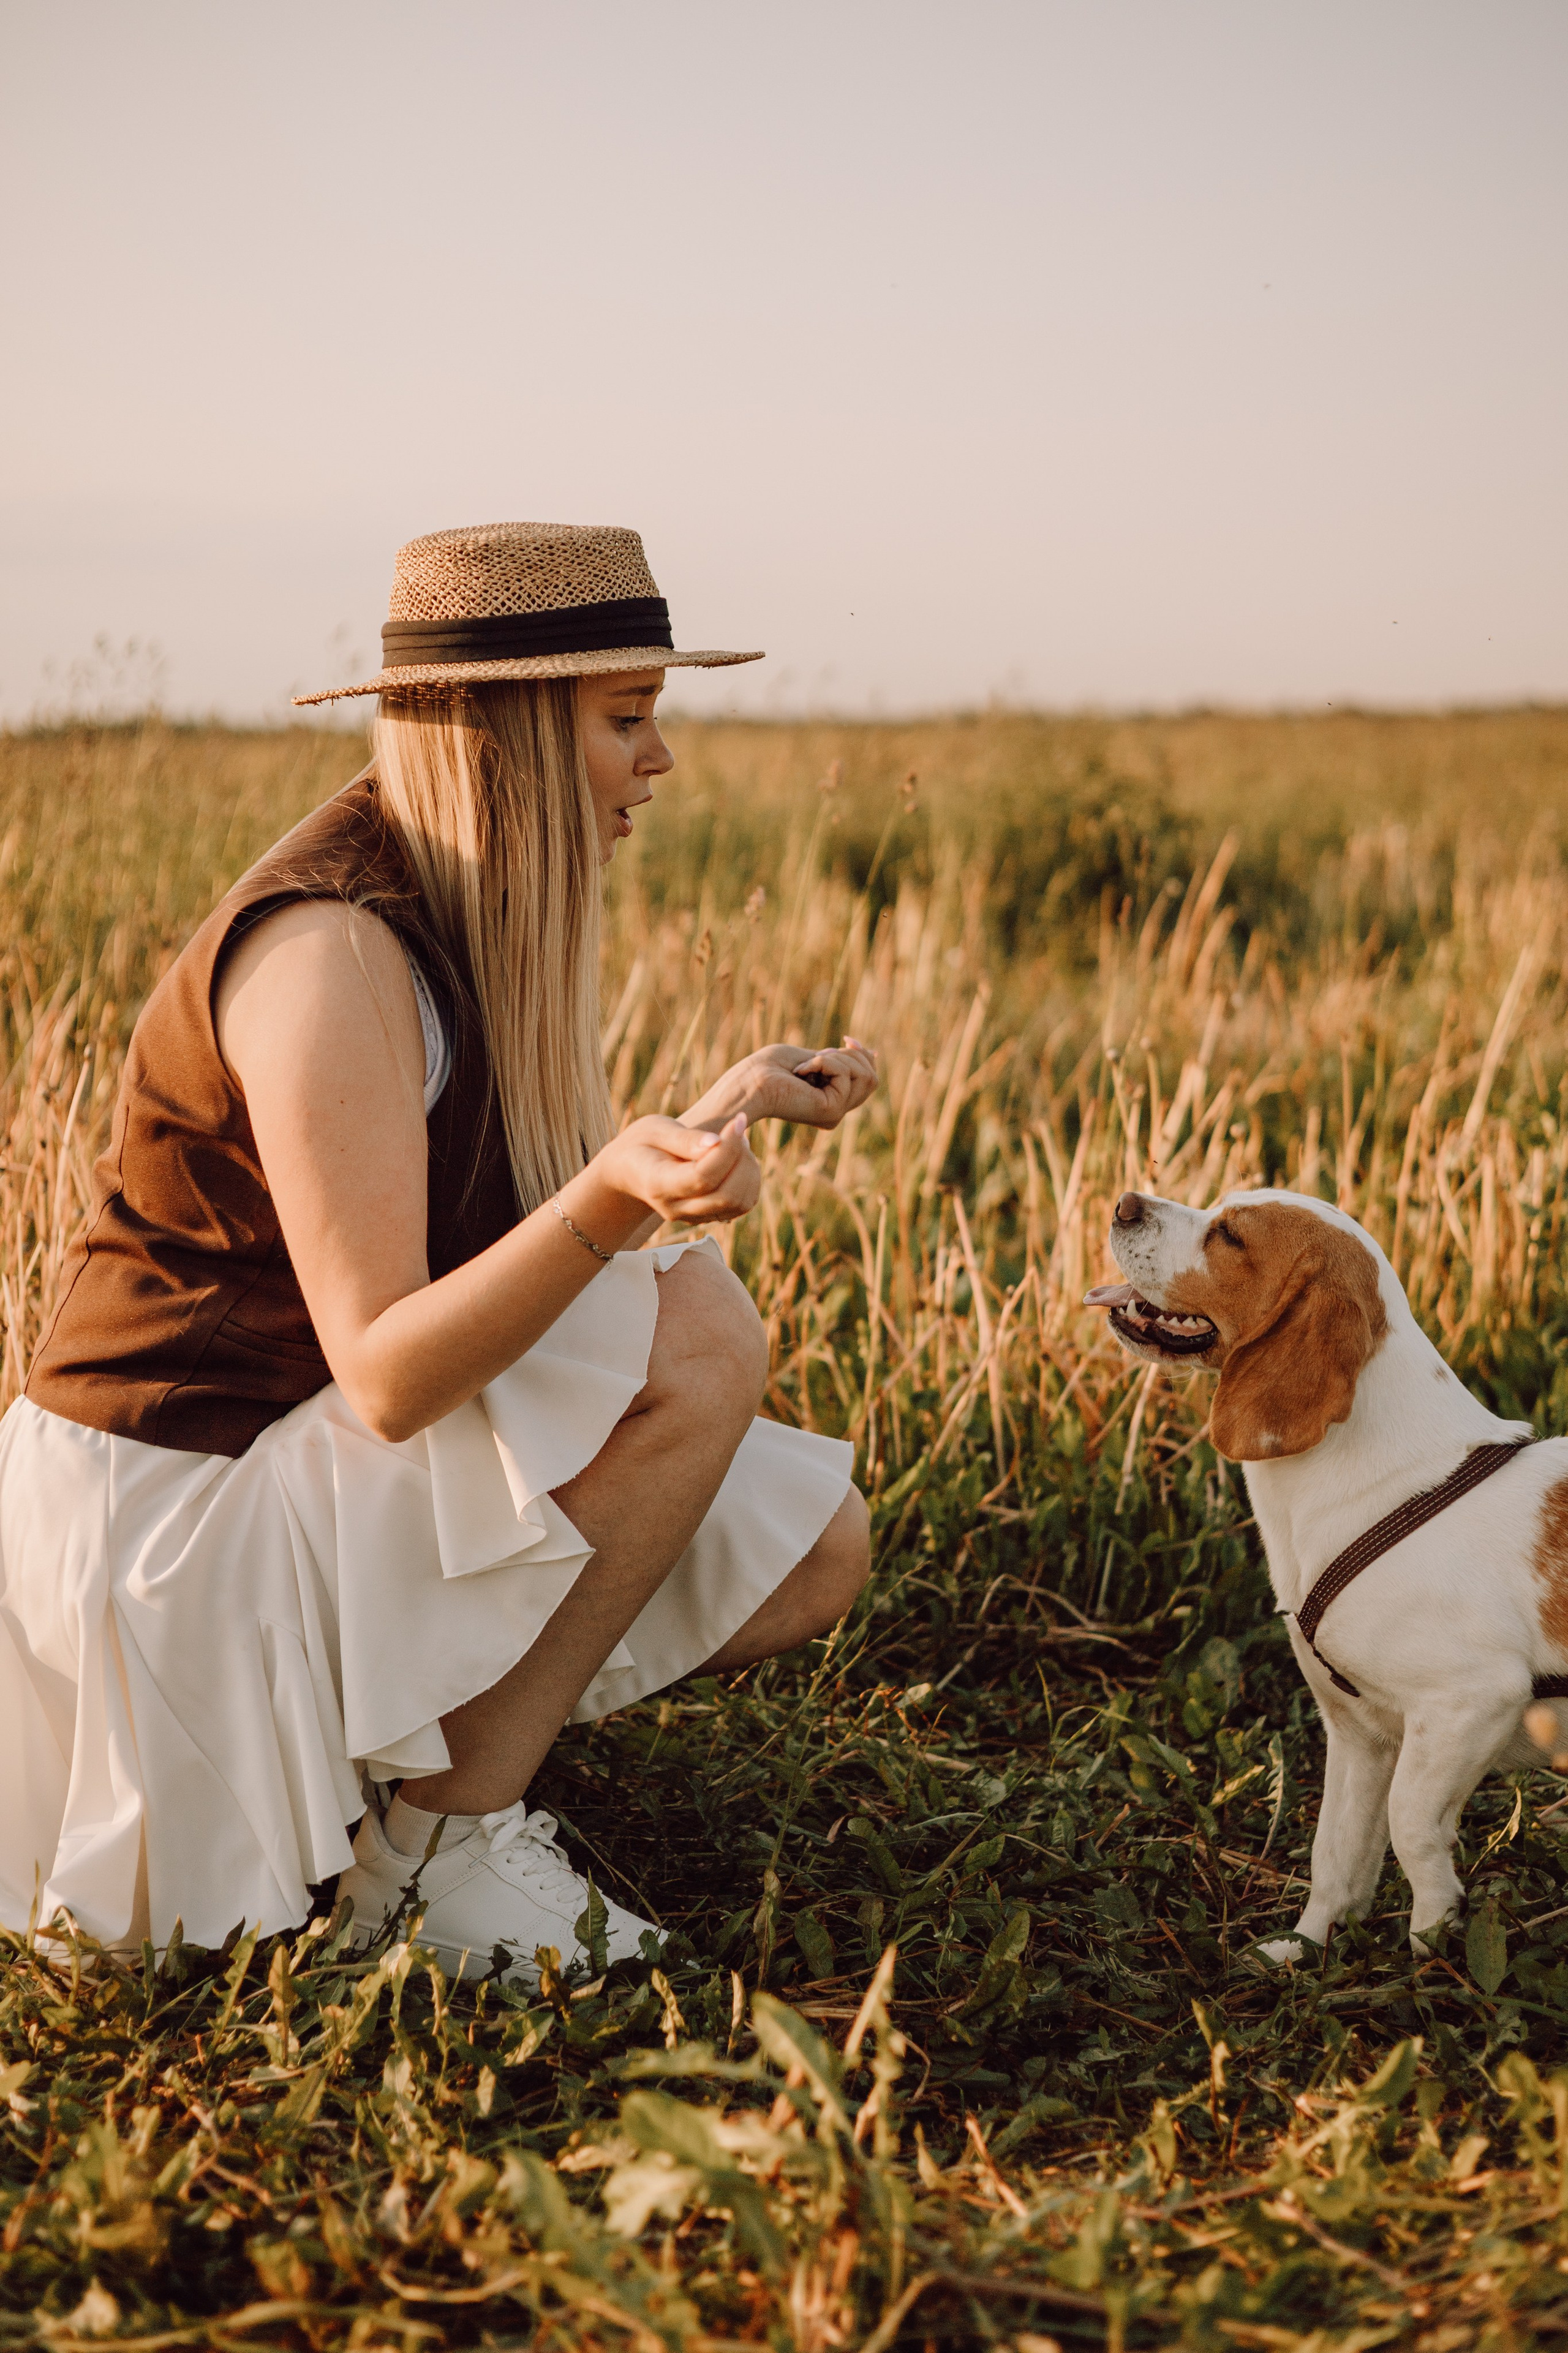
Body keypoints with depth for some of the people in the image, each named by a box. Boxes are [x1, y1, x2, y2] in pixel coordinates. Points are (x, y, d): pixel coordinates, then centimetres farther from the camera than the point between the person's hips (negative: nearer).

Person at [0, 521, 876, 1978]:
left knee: (812, 1556, 4)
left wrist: (728, 1110, 7)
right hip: (172, 1513, -9)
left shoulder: (464, 916, 6)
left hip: (302, 1466, 9)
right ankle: (439, 1842, -11)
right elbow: (385, 1374, -28)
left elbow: (492, 1263, 7)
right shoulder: (332, 952, -24)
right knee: (700, 1333, -23)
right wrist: (613, 1199, -41)